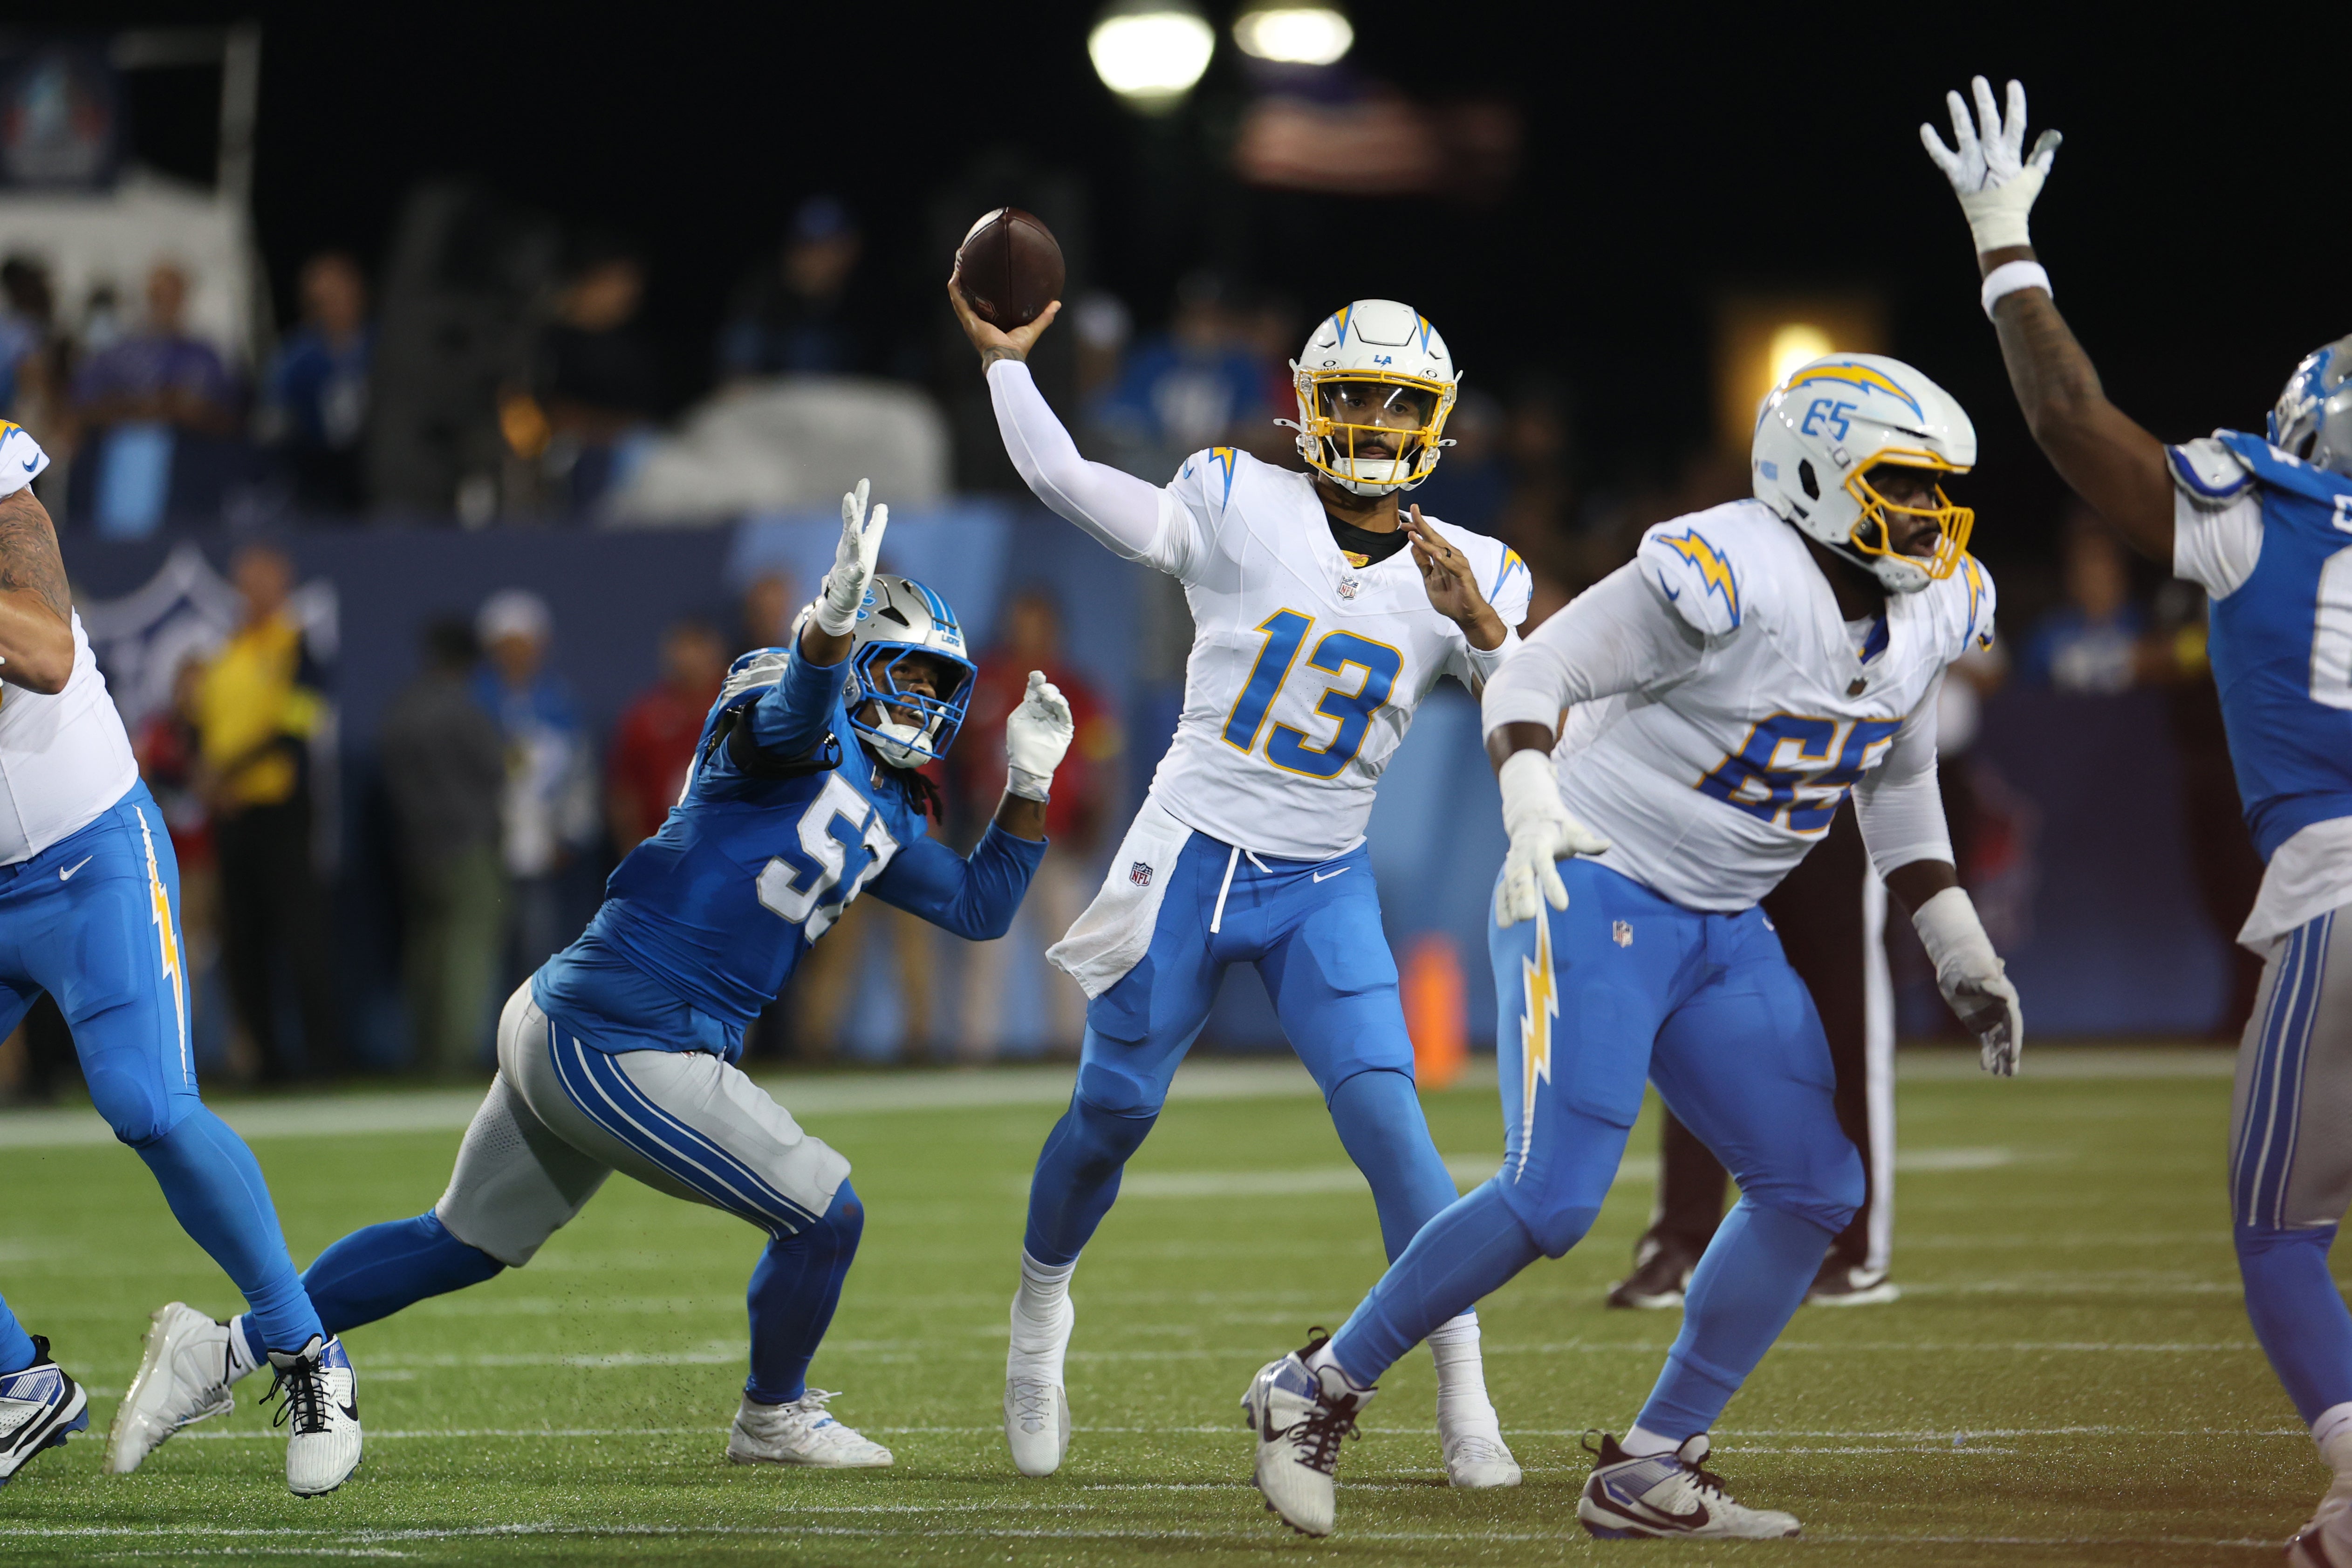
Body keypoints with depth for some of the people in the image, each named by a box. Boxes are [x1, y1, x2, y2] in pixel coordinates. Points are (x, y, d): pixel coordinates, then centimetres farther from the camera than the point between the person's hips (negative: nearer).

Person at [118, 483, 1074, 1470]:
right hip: (620, 1047, -10)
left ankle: (225, 1348, 25)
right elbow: (796, 709, -33)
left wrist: (1032, 779, 15)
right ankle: (775, 1418, 23)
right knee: (824, 1217, -2)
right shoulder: (809, 732, -9)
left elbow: (981, 909, 24)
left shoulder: (885, 816, 18)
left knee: (465, 1243, 20)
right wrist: (834, 613, -53)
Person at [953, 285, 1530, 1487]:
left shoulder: (1466, 573, 0)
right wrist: (1002, 359, -11)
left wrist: (1482, 630, -24)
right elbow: (1063, 479, -11)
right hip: (1190, 858, -1)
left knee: (1387, 1121, -13)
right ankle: (1039, 1312, 38)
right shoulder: (1239, 506, -7)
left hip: (1325, 891, 1)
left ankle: (1466, 1405, -9)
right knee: (1113, 1111, 10)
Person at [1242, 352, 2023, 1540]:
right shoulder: (1730, 577, -22)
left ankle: (1647, 1472, 7)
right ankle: (1318, 1393, 0)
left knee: (1813, 1189, -1)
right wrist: (1534, 806, -37)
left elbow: (1896, 785, 19)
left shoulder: (1928, 611, 4)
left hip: (1724, 930, 9)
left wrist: (1959, 954, 15)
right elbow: (1535, 674, -20)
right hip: (1595, 895, -8)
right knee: (1552, 1198, -17)